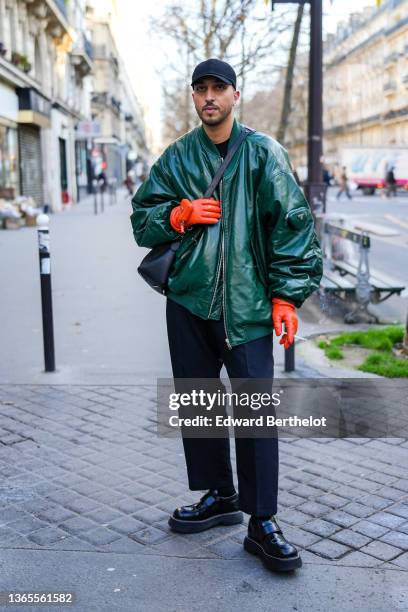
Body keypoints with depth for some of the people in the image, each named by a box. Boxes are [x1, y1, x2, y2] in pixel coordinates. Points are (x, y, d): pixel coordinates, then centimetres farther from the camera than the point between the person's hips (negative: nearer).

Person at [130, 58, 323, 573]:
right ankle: (218, 496, 31)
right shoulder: (177, 157, 12)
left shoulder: (263, 153, 2)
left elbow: (293, 223, -2)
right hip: (189, 301, 4)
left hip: (247, 303, -4)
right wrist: (180, 214, -6)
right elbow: (141, 218, 15)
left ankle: (262, 522, 6)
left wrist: (286, 295, -9)